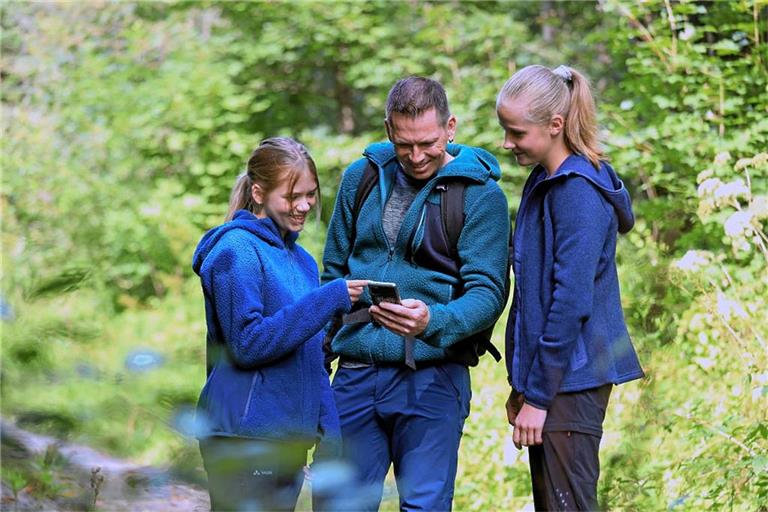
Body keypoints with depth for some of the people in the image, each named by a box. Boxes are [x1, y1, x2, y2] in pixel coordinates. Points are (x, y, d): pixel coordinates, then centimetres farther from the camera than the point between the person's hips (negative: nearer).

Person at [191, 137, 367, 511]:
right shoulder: (237, 250, -10)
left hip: (289, 437, 8)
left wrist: (327, 435, 13)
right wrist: (328, 299, -20)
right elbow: (248, 343, -18)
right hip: (245, 439, -8)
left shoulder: (299, 258, 16)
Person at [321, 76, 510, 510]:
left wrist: (433, 321, -30)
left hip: (431, 377, -4)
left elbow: (487, 294, -11)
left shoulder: (481, 194, -4)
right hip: (355, 374, 4)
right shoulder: (362, 177, 9)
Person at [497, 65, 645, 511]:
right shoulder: (545, 182, 13)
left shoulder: (578, 193, -15)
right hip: (549, 376, 9)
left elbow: (570, 302, -20)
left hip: (572, 380, -9)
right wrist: (523, 384, 18)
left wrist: (538, 396, -17)